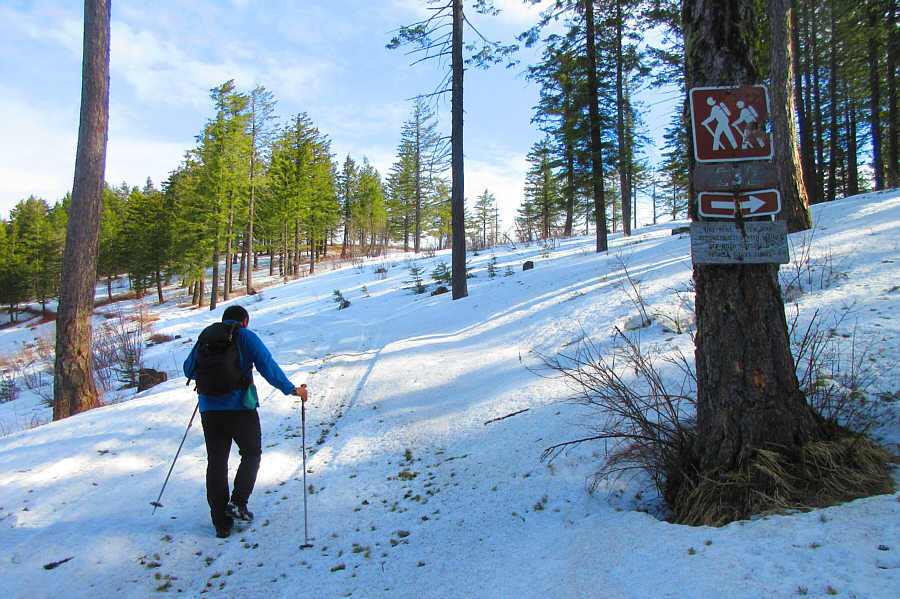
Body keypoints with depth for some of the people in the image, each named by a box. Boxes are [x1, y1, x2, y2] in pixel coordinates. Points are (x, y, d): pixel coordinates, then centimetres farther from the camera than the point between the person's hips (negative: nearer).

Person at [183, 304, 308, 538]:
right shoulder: (246, 337, 0)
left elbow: (188, 369, 21)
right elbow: (268, 367, -8)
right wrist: (292, 389, -2)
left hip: (209, 408, 4)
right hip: (239, 407, -4)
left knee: (216, 462, 10)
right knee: (251, 452, 17)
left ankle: (221, 522, 14)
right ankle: (238, 503, 4)